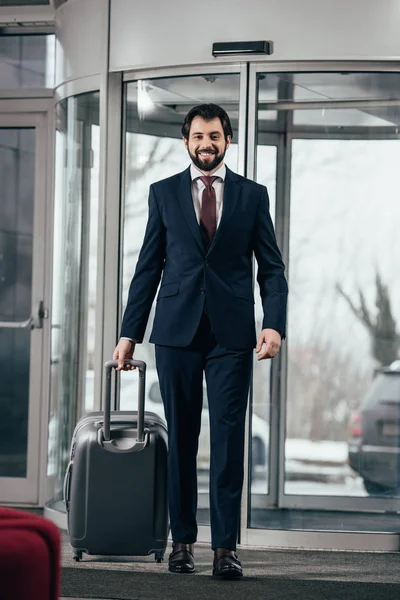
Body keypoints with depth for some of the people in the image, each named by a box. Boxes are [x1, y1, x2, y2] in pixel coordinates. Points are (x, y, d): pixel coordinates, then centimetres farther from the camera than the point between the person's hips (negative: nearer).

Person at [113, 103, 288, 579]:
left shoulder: (253, 195, 8)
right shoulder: (164, 193, 9)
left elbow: (271, 268, 6)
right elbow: (148, 267, 10)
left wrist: (275, 324, -9)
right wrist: (130, 332, 4)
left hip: (232, 333, -1)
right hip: (177, 331, 1)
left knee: (228, 440, -4)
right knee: (180, 438, 4)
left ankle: (225, 547, -4)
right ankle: (182, 540, 11)